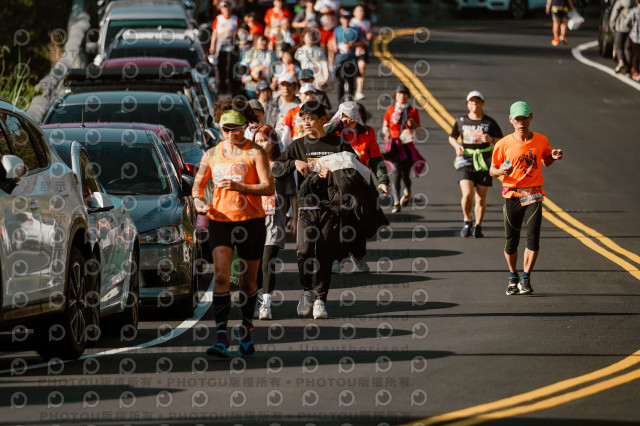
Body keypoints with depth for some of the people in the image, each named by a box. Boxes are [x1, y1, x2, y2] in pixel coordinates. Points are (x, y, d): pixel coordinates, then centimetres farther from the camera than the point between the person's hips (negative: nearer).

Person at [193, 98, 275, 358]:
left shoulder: (254, 152, -3)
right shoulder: (211, 155, 8)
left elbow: (269, 188, -11)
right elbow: (198, 183, 20)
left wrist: (240, 187, -25)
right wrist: (198, 200, -2)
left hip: (250, 221, -2)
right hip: (220, 220, 2)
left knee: (248, 280, 9)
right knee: (221, 276, -14)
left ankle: (247, 329, 31)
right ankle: (221, 337, -19)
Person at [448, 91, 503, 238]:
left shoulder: (490, 122, 2)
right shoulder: (461, 121, 5)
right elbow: (452, 137, 19)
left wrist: (491, 139, -14)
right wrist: (457, 146, -2)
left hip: (484, 163, 0)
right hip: (465, 161, 0)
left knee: (481, 197, 1)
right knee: (467, 194, -16)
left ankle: (478, 227, 17)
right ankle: (467, 221, 8)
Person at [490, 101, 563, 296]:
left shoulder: (541, 141, 2)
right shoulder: (504, 144, -3)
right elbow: (492, 170, 4)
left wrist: (553, 157, -2)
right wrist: (501, 171, -19)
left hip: (533, 195, 0)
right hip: (512, 194, 0)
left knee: (533, 238, -12)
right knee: (511, 241, 4)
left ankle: (525, 279, -1)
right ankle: (513, 278, 27)